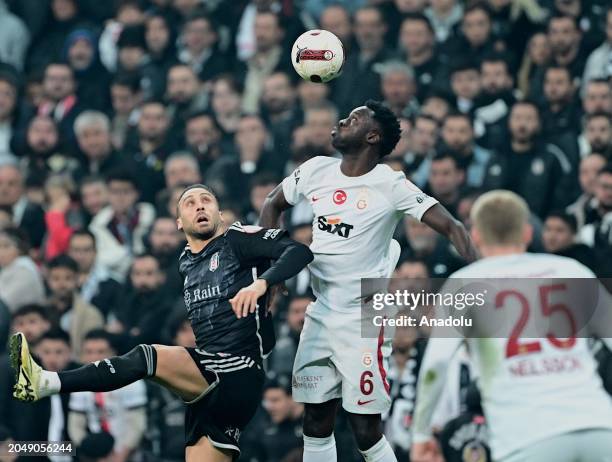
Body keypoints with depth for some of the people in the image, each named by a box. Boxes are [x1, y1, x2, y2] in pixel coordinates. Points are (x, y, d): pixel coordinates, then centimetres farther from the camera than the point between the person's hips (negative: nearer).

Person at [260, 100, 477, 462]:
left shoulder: (390, 185, -12)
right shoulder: (316, 170, 3)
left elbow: (451, 226, -16)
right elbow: (274, 205, 20)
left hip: (363, 322, -6)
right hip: (320, 316, 6)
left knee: (366, 432, -5)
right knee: (316, 427, 9)